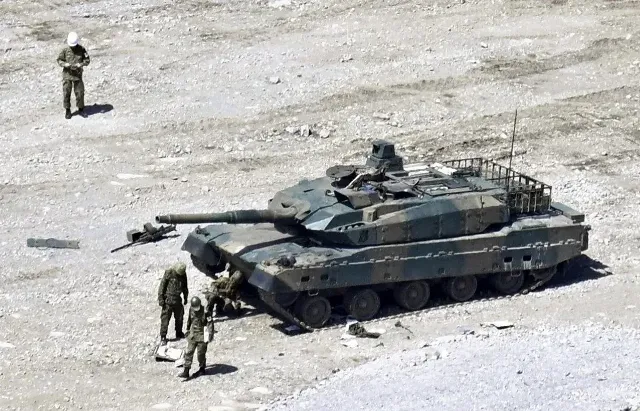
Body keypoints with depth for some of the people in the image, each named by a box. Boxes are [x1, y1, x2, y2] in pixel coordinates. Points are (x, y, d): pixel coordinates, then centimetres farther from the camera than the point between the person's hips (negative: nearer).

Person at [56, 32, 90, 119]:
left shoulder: (81, 49, -5)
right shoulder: (65, 50, -6)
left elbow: (87, 60, 0)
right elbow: (59, 60, 0)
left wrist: (80, 65, -19)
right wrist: (65, 64, -20)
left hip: (78, 75, 1)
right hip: (67, 74, -1)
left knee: (80, 92, 4)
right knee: (66, 93, 1)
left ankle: (81, 109, 21)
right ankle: (67, 110, 15)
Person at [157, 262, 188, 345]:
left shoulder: (183, 274, 1)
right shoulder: (169, 273, -15)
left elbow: (185, 287, 17)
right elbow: (162, 286, -10)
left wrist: (186, 297, 21)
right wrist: (161, 299, -12)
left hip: (178, 300, 5)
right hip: (168, 300, -5)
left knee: (179, 317, 16)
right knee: (165, 319, -5)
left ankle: (179, 333, 34)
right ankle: (163, 337, 0)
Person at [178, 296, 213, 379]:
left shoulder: (205, 312, -15)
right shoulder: (191, 310, 2)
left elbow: (210, 324, -13)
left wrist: (210, 336, -18)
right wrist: (188, 330, 26)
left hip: (202, 336, -5)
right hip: (192, 335, 5)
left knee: (201, 353, 5)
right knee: (189, 352, -2)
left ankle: (202, 368, 27)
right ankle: (186, 371, -2)